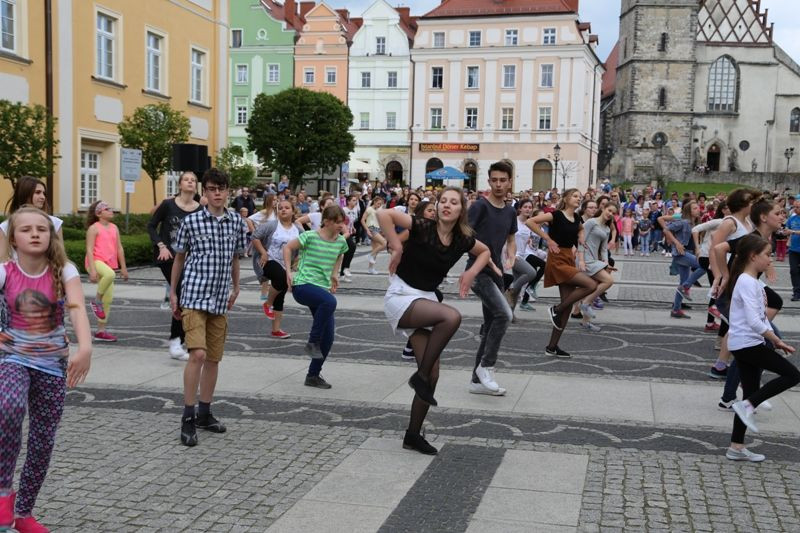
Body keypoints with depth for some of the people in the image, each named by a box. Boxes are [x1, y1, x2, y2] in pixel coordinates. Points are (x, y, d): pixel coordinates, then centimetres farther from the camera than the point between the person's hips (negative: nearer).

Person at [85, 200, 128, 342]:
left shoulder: (114, 227, 14)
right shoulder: (94, 228, -6)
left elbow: (119, 248, 17)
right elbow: (89, 249, -12)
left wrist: (123, 267, 13)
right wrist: (92, 270, -21)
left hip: (108, 264, 7)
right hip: (96, 261, -7)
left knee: (108, 298, 4)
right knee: (110, 274, -40)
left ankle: (101, 331, 13)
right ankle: (96, 301, -14)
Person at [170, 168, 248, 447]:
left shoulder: (236, 222, 5)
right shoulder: (191, 221, -4)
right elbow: (179, 257, 6)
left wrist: (235, 288, 21)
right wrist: (173, 293, 7)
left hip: (220, 300, 4)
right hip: (194, 297, -4)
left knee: (214, 358, 11)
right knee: (198, 354, -16)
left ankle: (204, 413, 24)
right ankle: (188, 418, -7)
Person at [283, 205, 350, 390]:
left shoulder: (341, 241, 6)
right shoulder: (310, 236, -11)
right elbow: (288, 248, 0)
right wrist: (289, 272, -6)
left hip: (322, 288, 7)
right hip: (302, 285, -7)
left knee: (328, 337, 2)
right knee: (330, 301, -38)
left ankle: (313, 376, 19)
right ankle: (312, 342, -19)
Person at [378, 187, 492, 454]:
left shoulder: (462, 240, 0)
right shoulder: (423, 227, -16)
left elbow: (485, 251, 21)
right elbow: (383, 214, -26)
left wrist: (471, 272, 4)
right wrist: (397, 247, -21)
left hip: (426, 299, 6)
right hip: (401, 296, -6)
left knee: (432, 374, 1)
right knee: (452, 316, -34)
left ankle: (413, 434, 17)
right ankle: (420, 376, -16)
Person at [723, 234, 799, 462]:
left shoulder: (753, 282, 15)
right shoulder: (747, 283, -17)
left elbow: (761, 317, 18)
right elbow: (754, 322, -24)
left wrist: (775, 340, 8)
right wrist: (777, 341, -17)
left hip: (745, 345, 10)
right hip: (747, 344, -10)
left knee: (751, 394, 10)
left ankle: (737, 447, 13)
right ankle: (748, 405, -5)